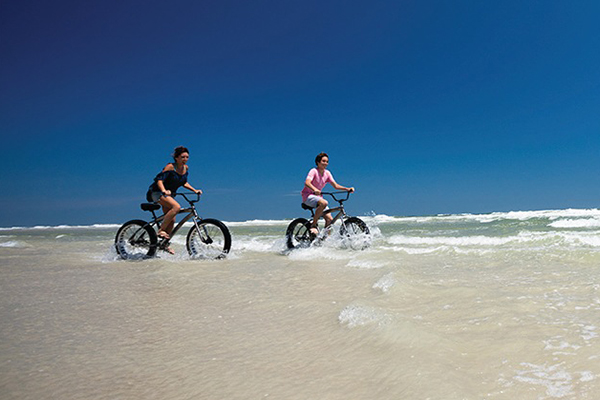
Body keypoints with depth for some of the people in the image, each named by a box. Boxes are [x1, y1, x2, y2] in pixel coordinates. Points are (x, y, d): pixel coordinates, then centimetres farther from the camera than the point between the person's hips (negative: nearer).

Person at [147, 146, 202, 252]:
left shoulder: (186, 168, 3)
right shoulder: (170, 167, -18)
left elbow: (184, 183, 15)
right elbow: (159, 179, -25)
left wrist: (194, 190, 2)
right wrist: (164, 191, -42)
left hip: (169, 194, 7)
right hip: (157, 192, -7)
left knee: (172, 220, 3)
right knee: (176, 207, -32)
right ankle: (161, 230, -23)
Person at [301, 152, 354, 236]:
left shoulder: (327, 173, 6)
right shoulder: (314, 171, -13)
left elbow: (335, 185, 3)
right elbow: (307, 182, -30)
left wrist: (347, 189, -12)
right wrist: (314, 189, -50)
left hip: (318, 196, 7)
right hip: (308, 196, -7)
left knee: (330, 219, -8)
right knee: (324, 203, -37)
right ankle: (313, 225, -23)